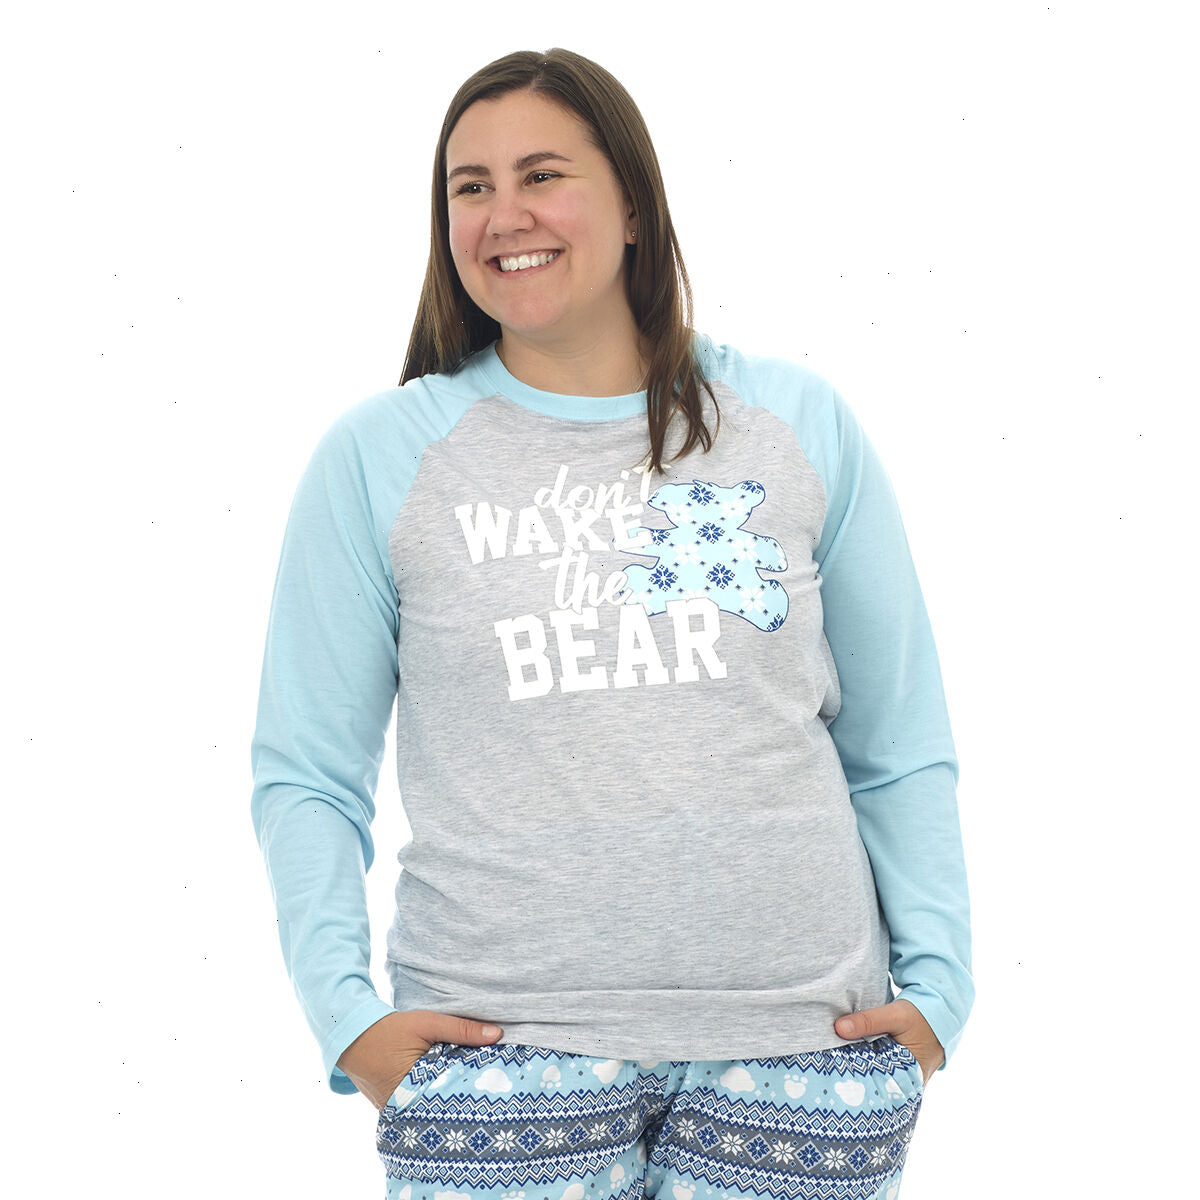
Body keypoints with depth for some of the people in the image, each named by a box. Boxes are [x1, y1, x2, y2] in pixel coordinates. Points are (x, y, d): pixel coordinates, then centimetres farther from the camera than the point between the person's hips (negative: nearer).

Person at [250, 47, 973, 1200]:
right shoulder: (379, 457, 2)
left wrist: (935, 981, 1)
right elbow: (305, 771, 4)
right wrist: (344, 1009, -7)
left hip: (798, 1043, 1)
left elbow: (900, 746, 9)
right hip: (508, 1049, -1)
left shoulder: (800, 424, 5)